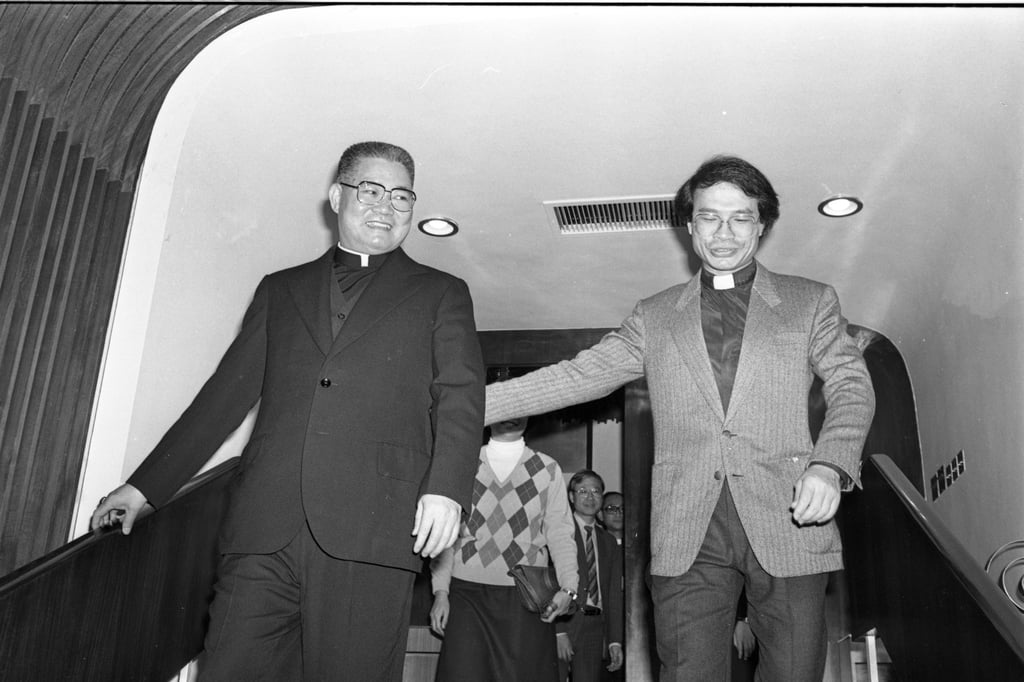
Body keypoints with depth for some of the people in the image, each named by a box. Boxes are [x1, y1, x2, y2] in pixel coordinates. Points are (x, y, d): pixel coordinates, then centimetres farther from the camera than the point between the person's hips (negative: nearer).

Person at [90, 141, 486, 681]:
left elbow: (460, 398, 3)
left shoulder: (441, 294, 14)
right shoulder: (280, 290, 22)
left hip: (368, 533, -2)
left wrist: (446, 488, -15)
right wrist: (145, 485, 18)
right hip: (263, 530, 3)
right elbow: (227, 393, 22)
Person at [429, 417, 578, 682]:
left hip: (527, 599, 0)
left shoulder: (548, 469, 9)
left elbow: (559, 533, 3)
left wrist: (568, 587, -10)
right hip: (466, 592, 0)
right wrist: (440, 591, 0)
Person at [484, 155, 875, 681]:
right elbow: (580, 375, 10)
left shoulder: (811, 302, 15)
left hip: (788, 520, 0)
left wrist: (829, 465, -14)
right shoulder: (655, 316, 16)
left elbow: (851, 386, 7)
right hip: (687, 532, 1)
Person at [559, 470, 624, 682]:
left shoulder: (609, 542, 18)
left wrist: (615, 641, 7)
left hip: (595, 626, 5)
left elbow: (614, 593, 15)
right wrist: (558, 631, -15)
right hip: (561, 622, -4)